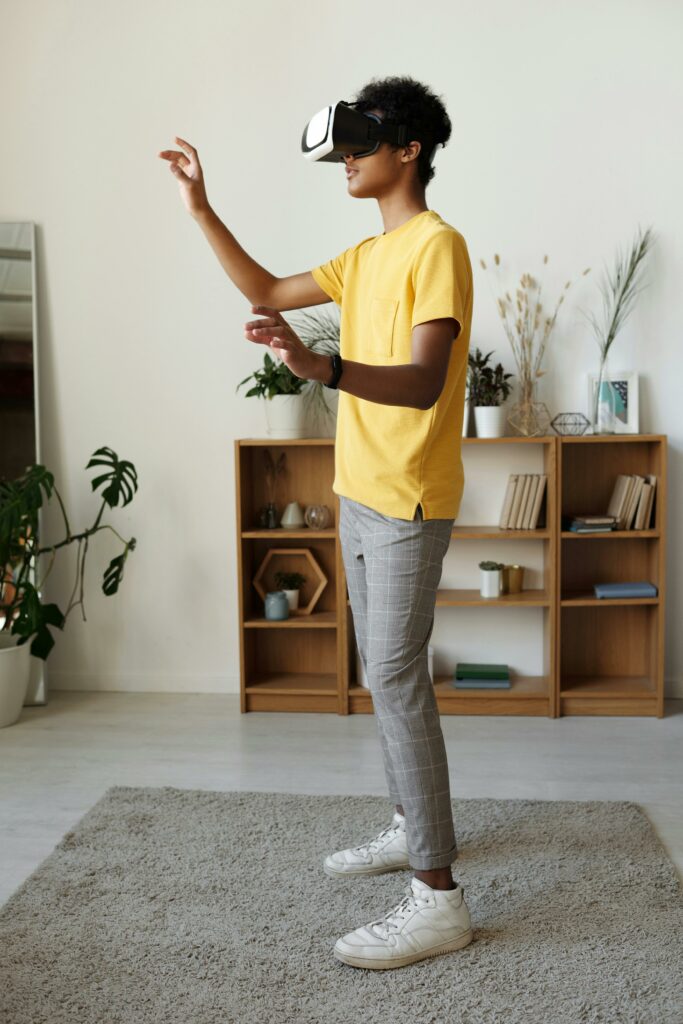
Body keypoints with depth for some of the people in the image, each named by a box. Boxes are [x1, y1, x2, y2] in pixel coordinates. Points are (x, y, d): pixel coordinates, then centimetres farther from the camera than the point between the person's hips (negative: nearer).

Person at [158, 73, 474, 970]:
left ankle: (439, 898, -5)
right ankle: (413, 826, 30)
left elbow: (424, 383, -25)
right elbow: (265, 292, 23)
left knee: (396, 678, -11)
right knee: (384, 673, 15)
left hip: (409, 502, -9)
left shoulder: (437, 246, -13)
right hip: (360, 494, 9)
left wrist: (319, 367, -41)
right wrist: (201, 208, 17)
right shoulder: (364, 256, 16)